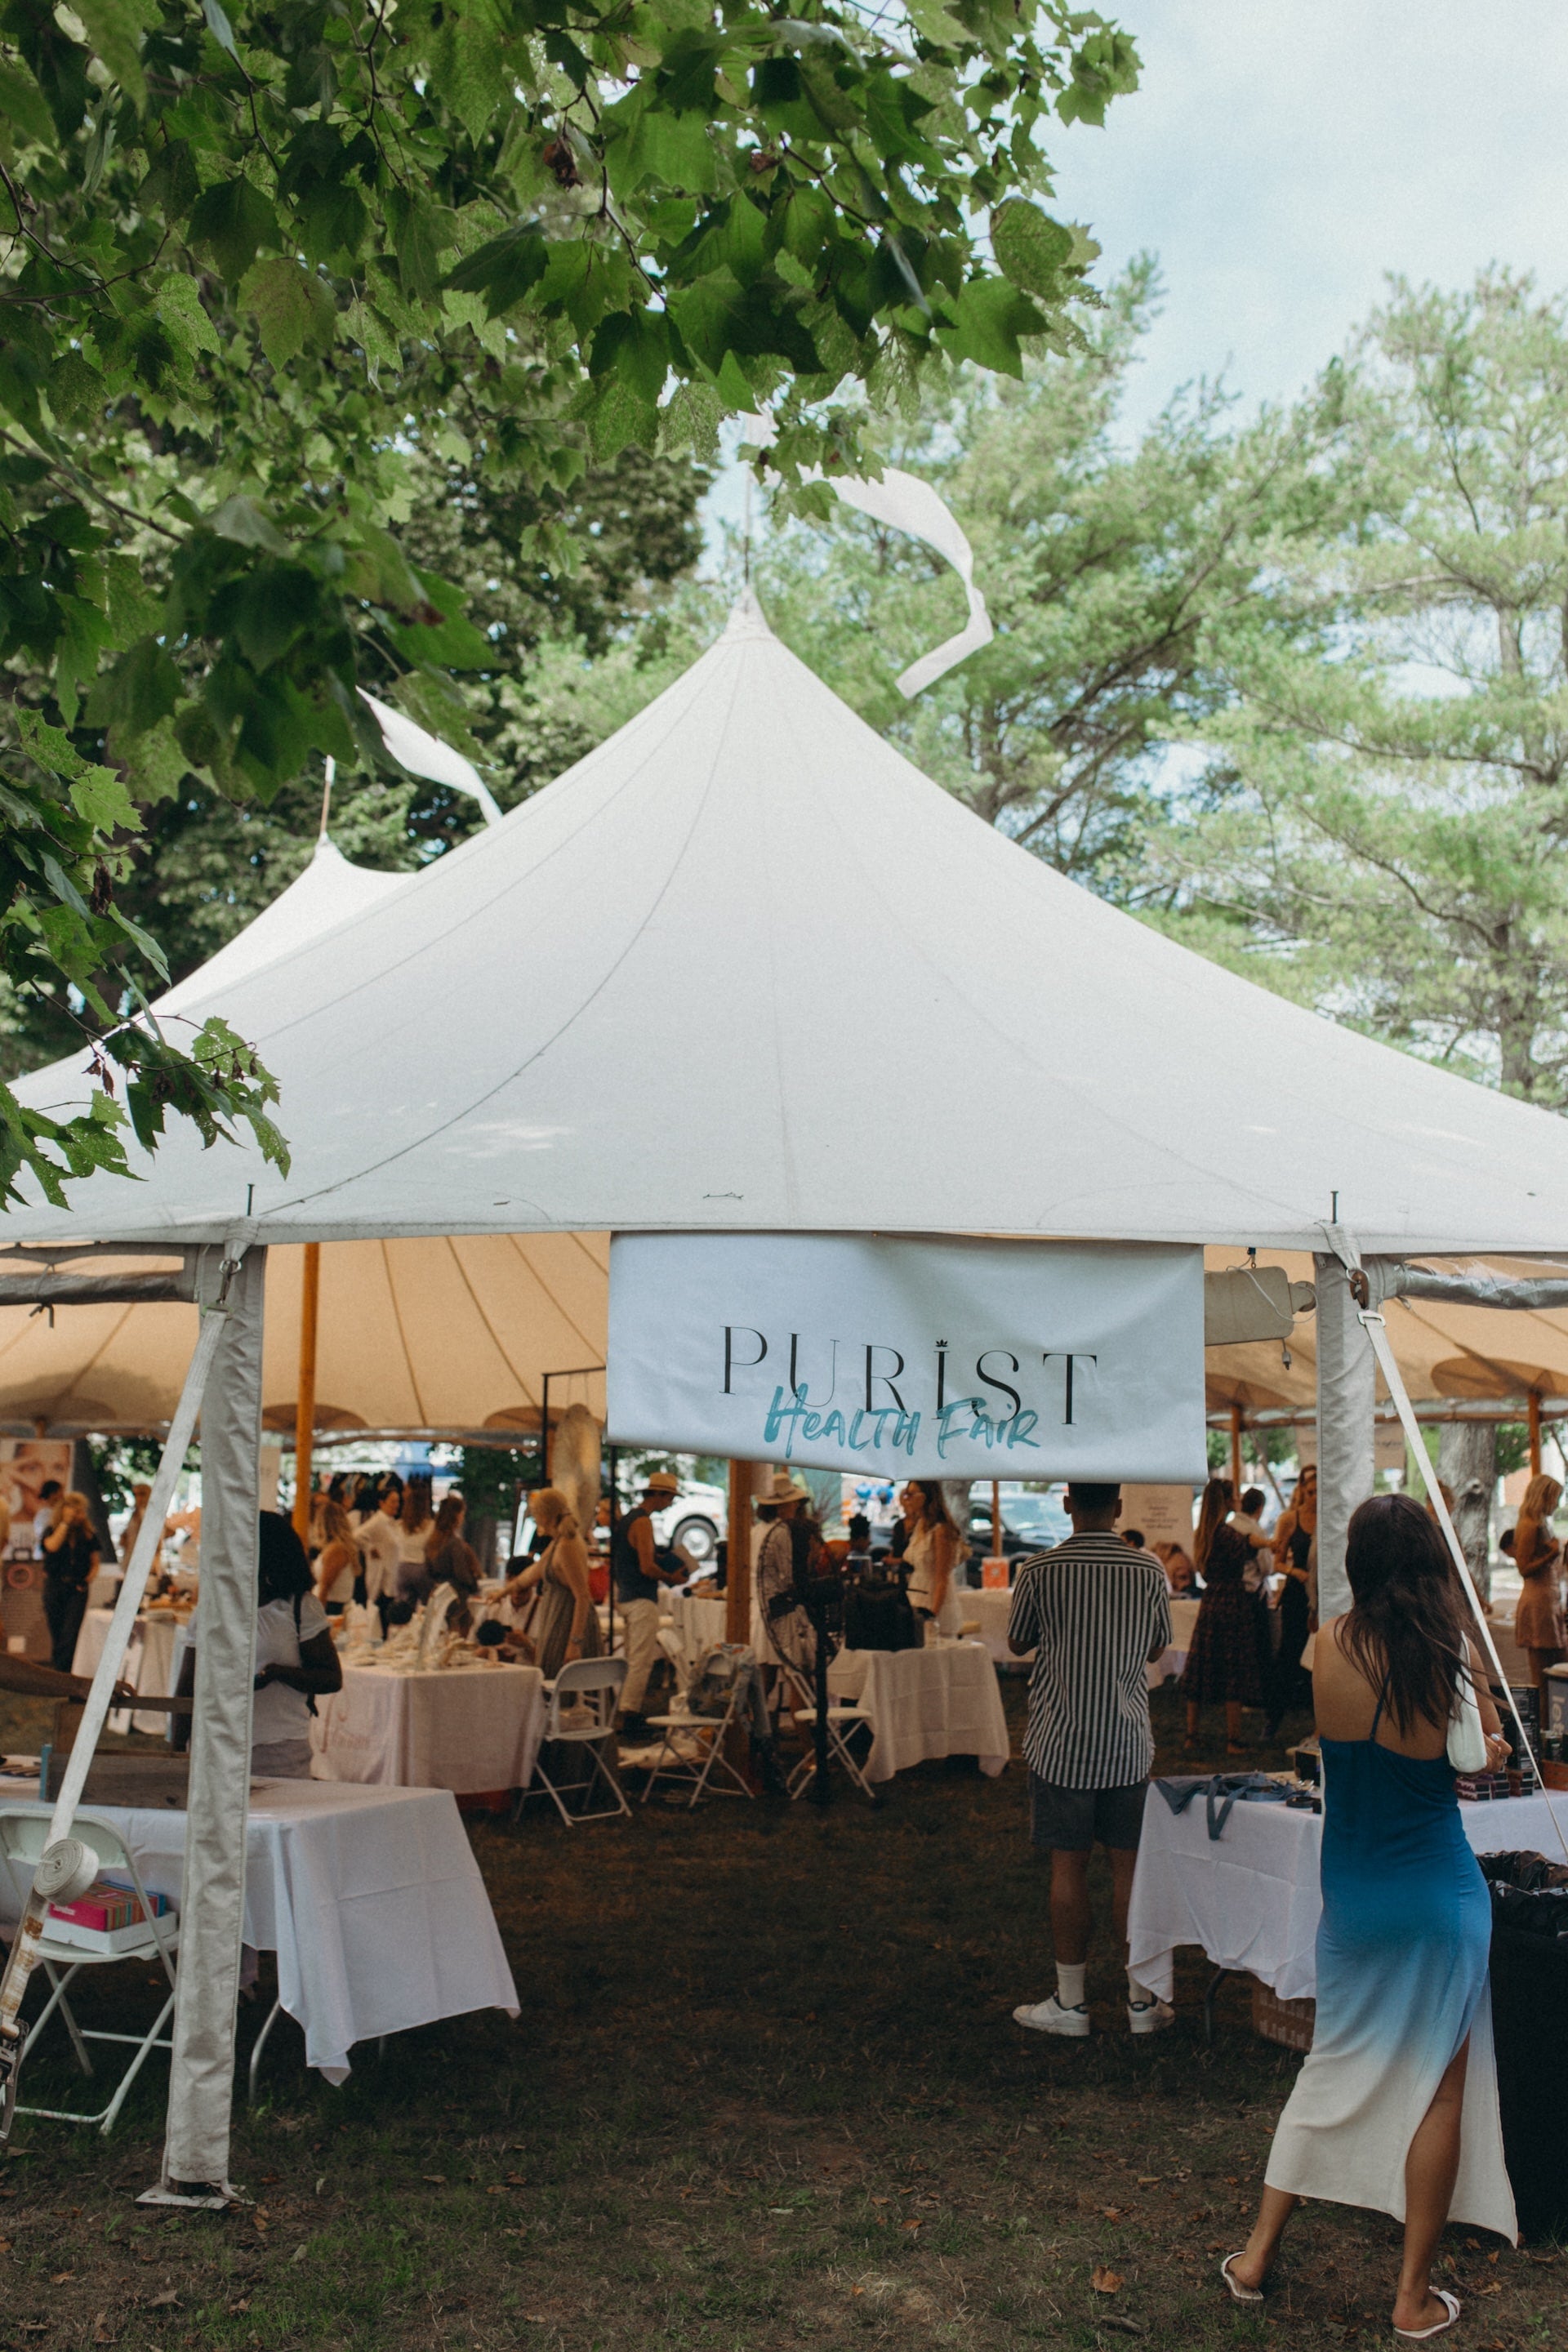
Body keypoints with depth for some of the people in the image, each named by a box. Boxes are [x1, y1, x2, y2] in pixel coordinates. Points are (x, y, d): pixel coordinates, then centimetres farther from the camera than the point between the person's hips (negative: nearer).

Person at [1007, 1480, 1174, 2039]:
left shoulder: (1040, 1571, -10)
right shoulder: (1148, 1570, -4)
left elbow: (1017, 1644, 4)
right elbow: (1157, 1647, 10)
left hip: (1060, 1745, -2)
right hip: (1127, 1744, 2)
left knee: (1068, 1867, 5)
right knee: (1129, 1866, 9)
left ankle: (1070, 2003, 12)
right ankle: (1140, 2000, 17)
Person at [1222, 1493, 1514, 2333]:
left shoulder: (1330, 1645, -11)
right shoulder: (1455, 1655, -16)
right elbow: (1488, 1752, -1)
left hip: (1349, 1894, 3)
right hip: (1439, 1893, -3)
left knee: (1333, 2066, 19)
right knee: (1439, 2087, 11)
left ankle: (1256, 2255, 25)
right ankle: (1415, 2298, 20)